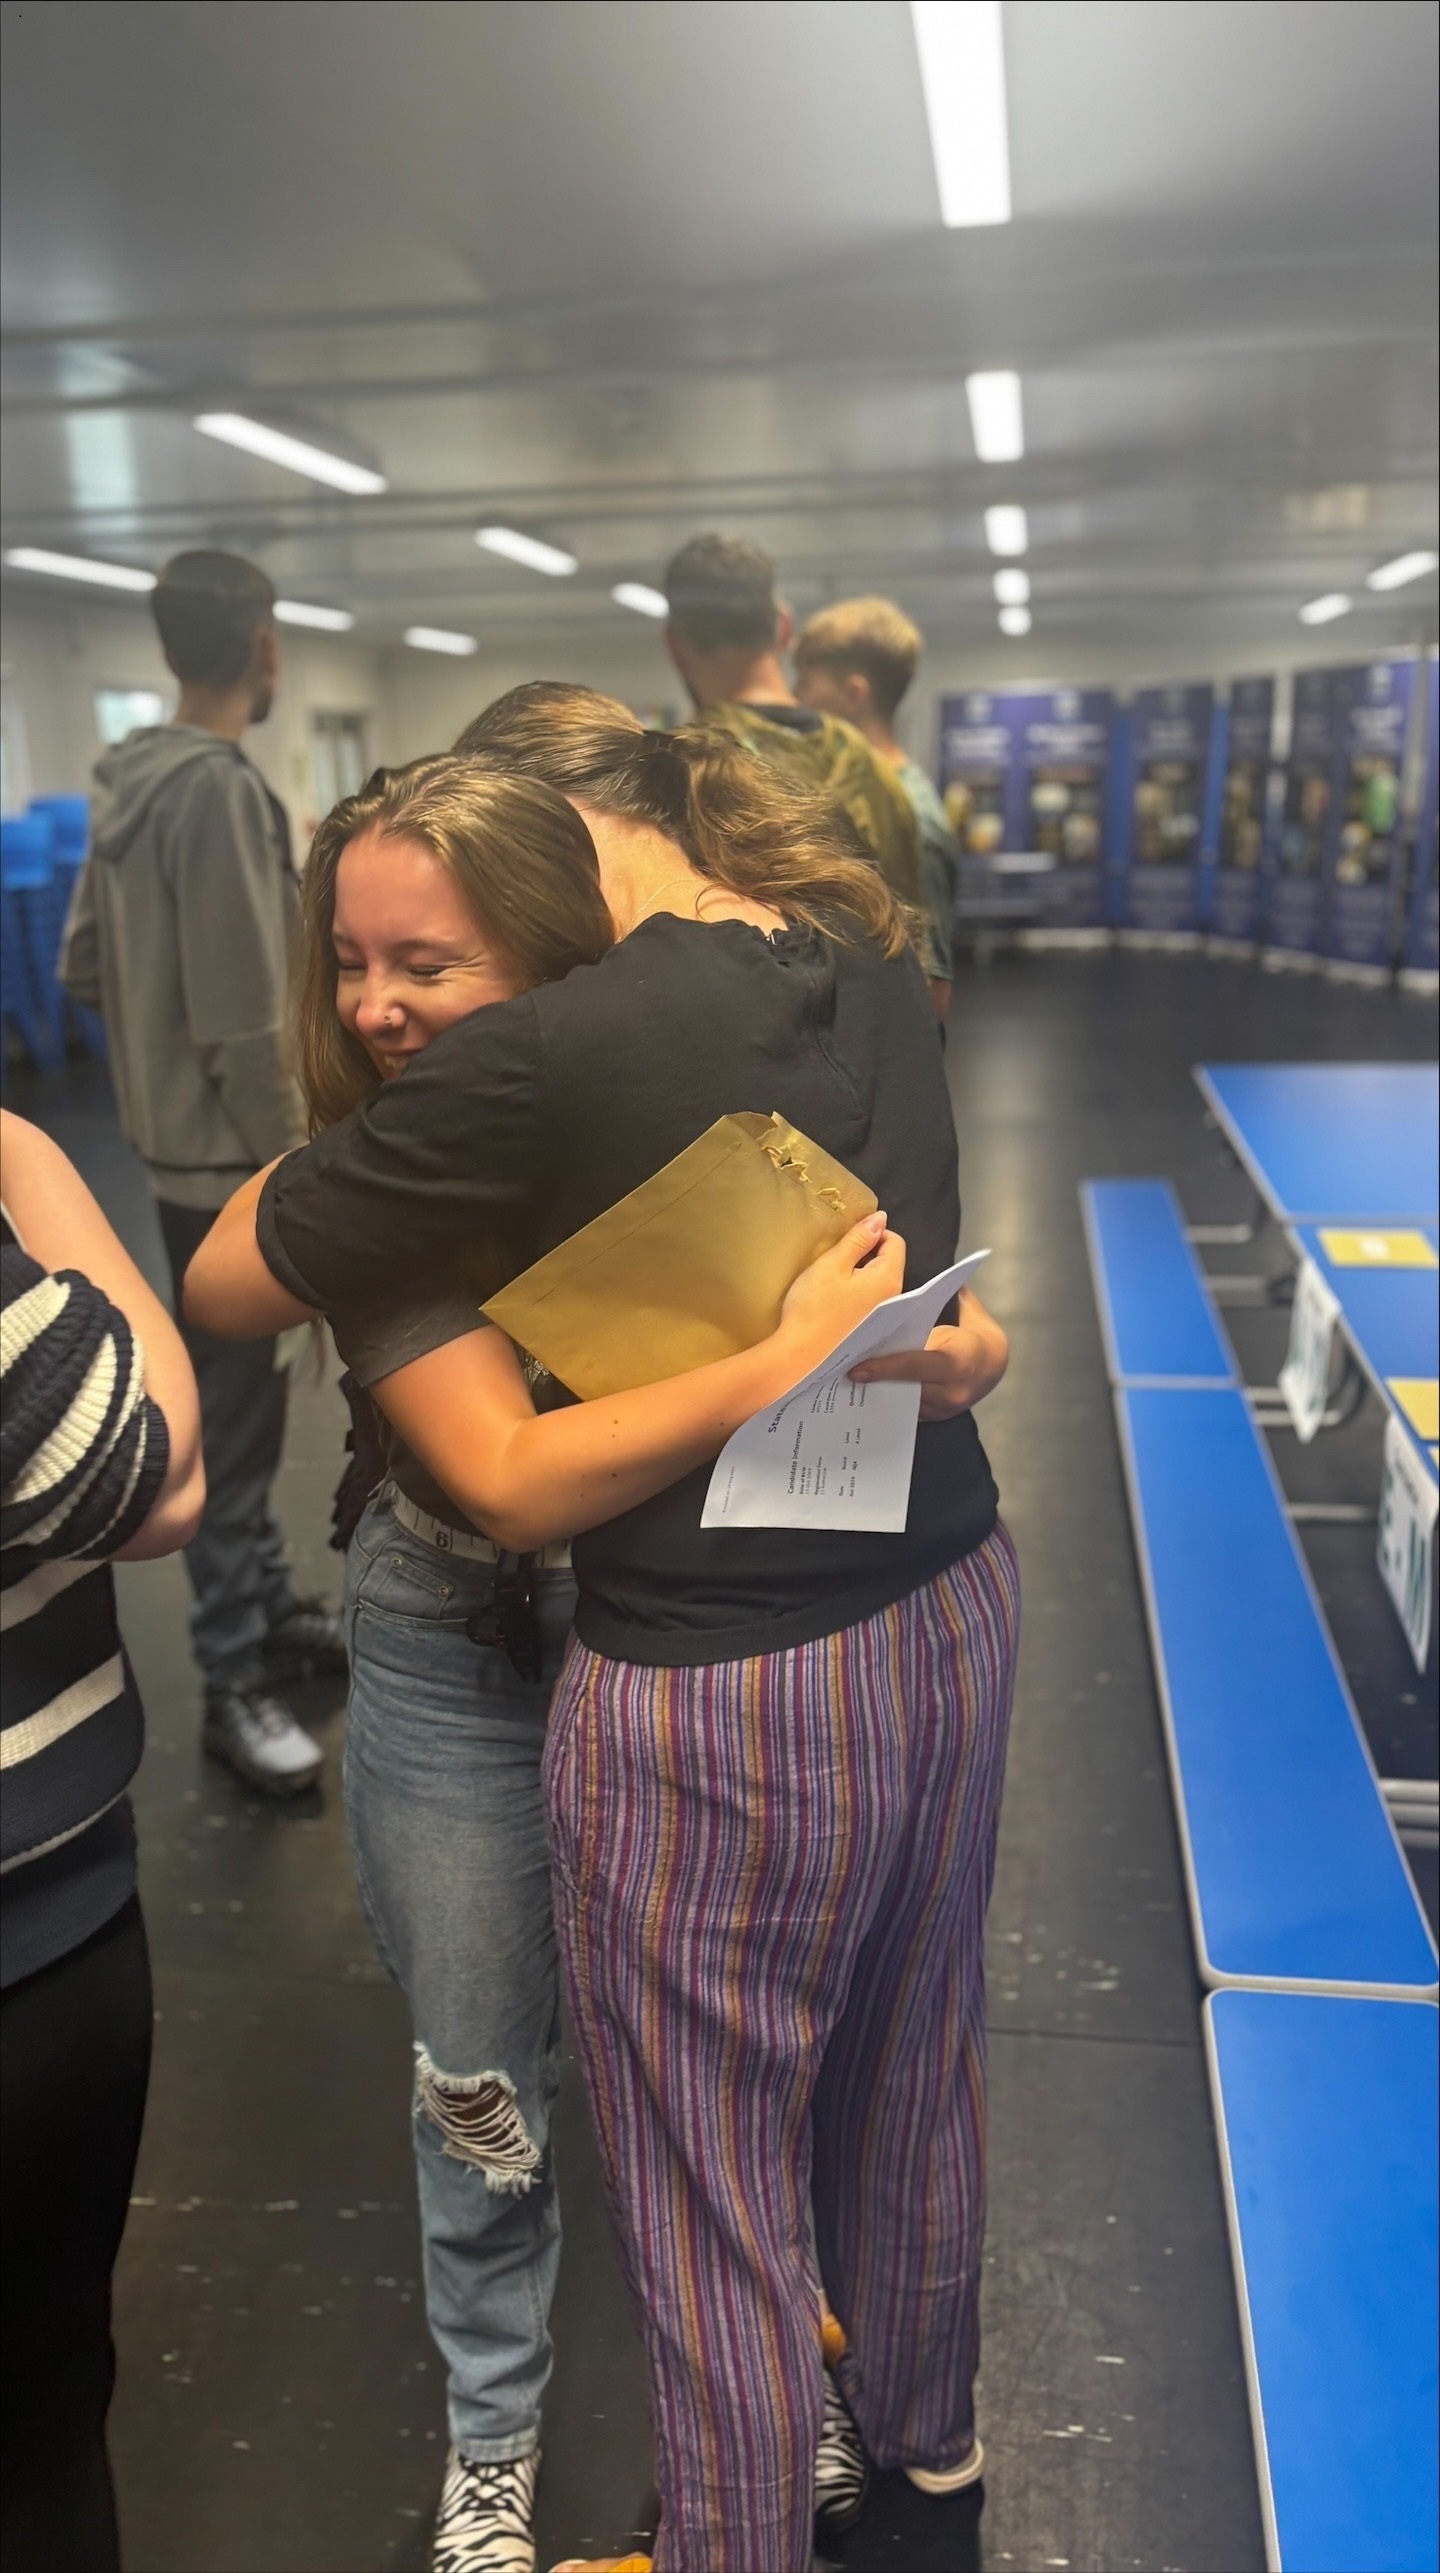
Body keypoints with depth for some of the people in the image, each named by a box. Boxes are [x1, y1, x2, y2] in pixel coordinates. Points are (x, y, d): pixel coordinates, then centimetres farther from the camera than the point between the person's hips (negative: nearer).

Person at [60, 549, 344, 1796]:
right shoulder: (223, 788, -20)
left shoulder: (134, 783, 9)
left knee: (241, 1401, 19)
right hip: (233, 1159, -10)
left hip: (182, 1146, 10)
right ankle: (235, 1679, 12)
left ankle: (271, 1609, 34)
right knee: (234, 1418, 0)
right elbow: (247, 1027, -24)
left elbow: (83, 963, 17)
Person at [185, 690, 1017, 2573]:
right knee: (913, 2070, 29)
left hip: (717, 1700, -8)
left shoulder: (542, 1059, -23)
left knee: (715, 2195, 15)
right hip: (948, 1618, 8)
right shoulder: (878, 975, -1)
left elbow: (223, 1284, -9)